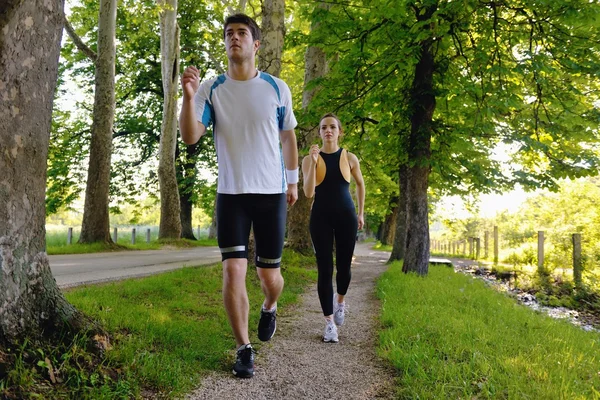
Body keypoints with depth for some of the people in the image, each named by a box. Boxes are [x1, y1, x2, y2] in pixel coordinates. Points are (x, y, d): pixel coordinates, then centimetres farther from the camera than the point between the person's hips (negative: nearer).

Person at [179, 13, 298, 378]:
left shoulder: (277, 88, 1)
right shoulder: (211, 89, -1)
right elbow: (190, 137, -11)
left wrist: (293, 181, 16)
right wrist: (189, 97, -26)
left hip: (271, 193, 1)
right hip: (231, 194, 0)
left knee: (269, 275, 7)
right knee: (233, 271, -8)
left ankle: (269, 309, 42)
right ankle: (244, 349, 6)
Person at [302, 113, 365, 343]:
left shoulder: (349, 159, 2)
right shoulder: (310, 159, -2)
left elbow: (360, 184, 19)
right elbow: (308, 193, -13)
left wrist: (361, 213, 19)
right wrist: (313, 162, -21)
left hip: (346, 216, 1)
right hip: (321, 218, -1)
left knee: (344, 266, 5)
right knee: (324, 270, -4)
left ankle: (340, 301, 37)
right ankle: (329, 323, 2)